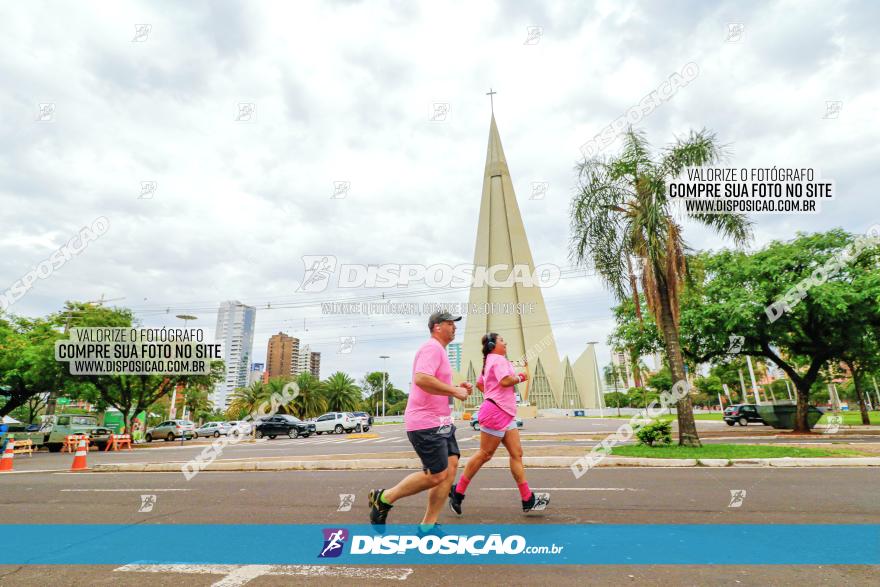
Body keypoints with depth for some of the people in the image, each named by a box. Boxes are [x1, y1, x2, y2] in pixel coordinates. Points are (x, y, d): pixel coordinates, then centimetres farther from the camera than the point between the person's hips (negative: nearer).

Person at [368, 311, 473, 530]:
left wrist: (458, 388, 11)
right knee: (436, 475, -5)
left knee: (451, 466, 5)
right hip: (426, 423, -10)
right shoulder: (432, 348, -15)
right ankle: (383, 498, 13)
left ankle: (428, 525, 15)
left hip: (441, 422, 10)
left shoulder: (440, 351, 20)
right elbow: (421, 379, -31)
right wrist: (455, 391, -22)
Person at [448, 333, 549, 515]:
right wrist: (519, 377, -9)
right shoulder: (499, 359, -11)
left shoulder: (489, 361, 20)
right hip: (496, 413, -10)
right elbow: (505, 381, -26)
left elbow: (479, 384, 28)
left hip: (506, 414, 10)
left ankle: (528, 499, 8)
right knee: (485, 454, -1)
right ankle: (458, 491, 11)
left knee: (517, 453, 6)